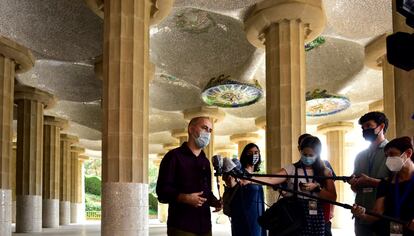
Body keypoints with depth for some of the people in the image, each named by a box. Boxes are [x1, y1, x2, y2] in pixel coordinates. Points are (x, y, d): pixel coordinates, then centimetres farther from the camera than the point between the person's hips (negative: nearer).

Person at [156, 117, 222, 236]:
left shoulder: (205, 161, 21)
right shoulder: (174, 156, -3)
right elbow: (162, 191, -11)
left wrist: (215, 202, 5)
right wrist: (185, 198, -25)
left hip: (204, 226, 7)